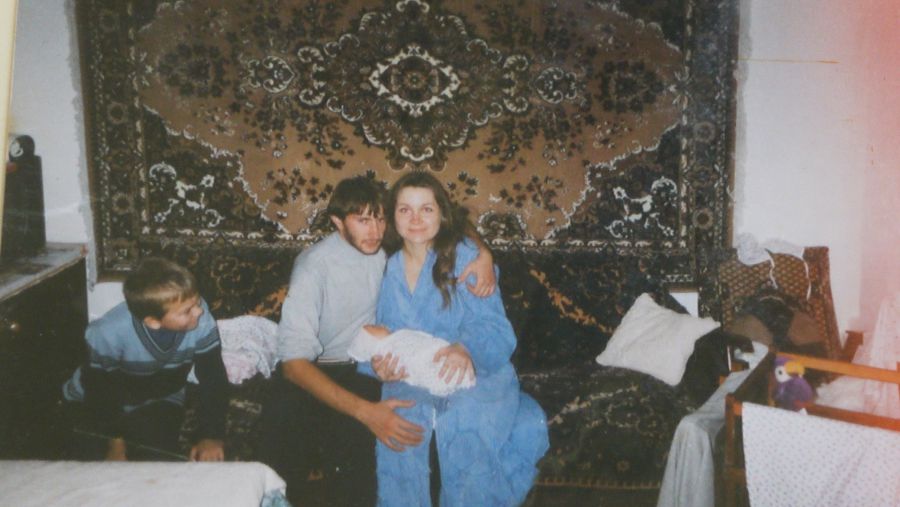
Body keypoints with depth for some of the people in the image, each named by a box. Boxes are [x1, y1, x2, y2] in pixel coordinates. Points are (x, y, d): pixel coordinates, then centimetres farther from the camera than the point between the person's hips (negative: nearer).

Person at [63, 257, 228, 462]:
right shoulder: (107, 333, -36)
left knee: (158, 456, -19)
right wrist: (115, 445, -16)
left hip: (161, 403, 0)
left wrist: (212, 436, -27)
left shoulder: (202, 321, -33)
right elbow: (101, 393, -21)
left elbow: (213, 377, -22)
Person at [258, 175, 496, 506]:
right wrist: (365, 411, -38)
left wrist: (482, 254, -16)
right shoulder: (314, 266, -20)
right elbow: (294, 361, -27)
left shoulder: (389, 246, -7)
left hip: (367, 367, 2)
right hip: (314, 371, -2)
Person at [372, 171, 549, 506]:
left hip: (475, 376, -2)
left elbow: (493, 329, -13)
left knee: (465, 427, -31)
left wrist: (467, 349, -35)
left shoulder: (464, 256, -5)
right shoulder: (389, 269, 9)